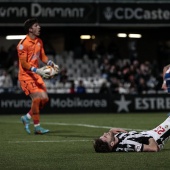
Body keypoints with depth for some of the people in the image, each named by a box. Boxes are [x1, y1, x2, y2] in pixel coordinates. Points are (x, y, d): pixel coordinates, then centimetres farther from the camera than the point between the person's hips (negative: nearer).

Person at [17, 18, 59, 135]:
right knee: (37, 98, -16)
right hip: (26, 75, -8)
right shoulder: (23, 44, -17)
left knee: (45, 98, 2)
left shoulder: (39, 41, 8)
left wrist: (52, 64, -1)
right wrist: (37, 70, -28)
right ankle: (37, 127, -6)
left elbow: (43, 56, 17)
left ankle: (27, 117, 20)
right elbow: (23, 63, -19)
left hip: (36, 74, 8)